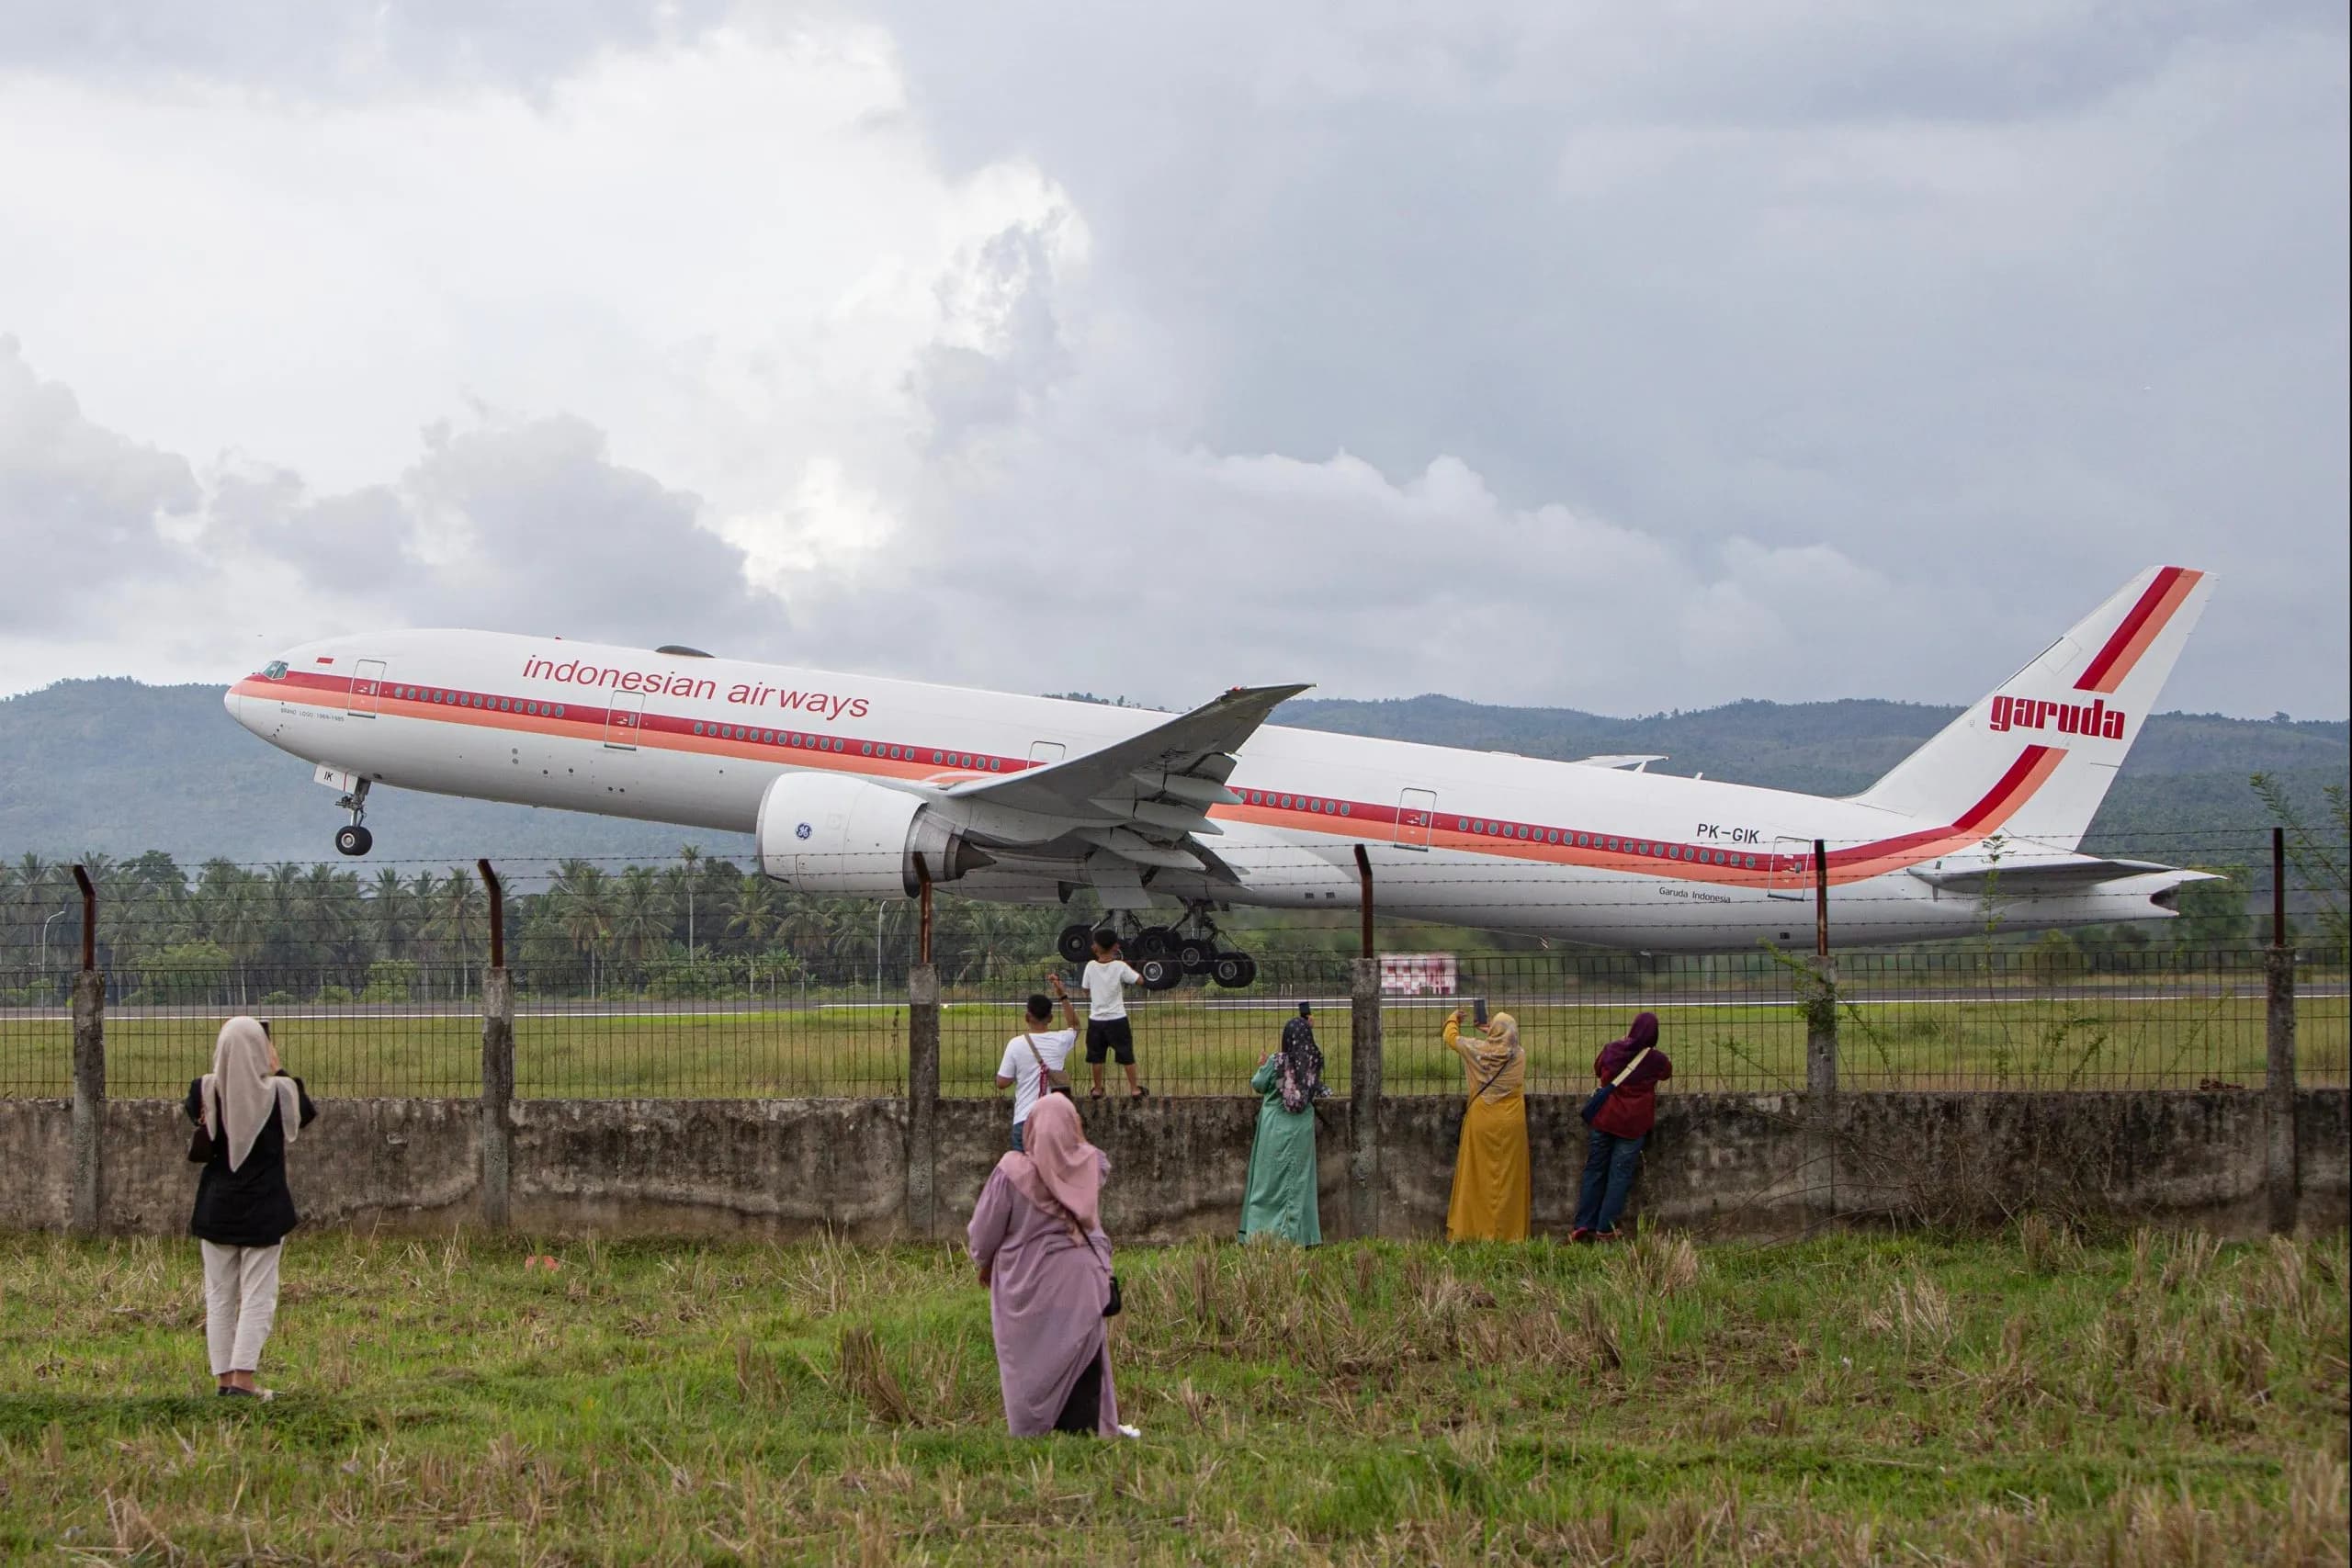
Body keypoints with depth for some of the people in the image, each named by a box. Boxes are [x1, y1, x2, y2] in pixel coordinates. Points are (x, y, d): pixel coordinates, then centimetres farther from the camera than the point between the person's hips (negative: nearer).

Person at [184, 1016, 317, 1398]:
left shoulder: (206, 1091, -8)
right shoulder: (278, 1093, -11)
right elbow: (307, 1113, 10)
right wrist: (278, 1072, 15)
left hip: (216, 1207, 2)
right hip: (263, 1209, -2)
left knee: (219, 1297, 11)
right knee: (258, 1297, 2)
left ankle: (223, 1378, 11)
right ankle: (242, 1379, -7)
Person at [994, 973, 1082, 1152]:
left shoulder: (1016, 1045, -7)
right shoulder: (1060, 1041, 0)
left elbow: (1002, 1082, -2)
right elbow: (1073, 1025, 25)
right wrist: (1063, 995, 24)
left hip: (1024, 1119, -2)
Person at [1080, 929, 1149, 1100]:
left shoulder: (1091, 966, -6)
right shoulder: (1120, 967, -12)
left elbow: (1086, 989, 5)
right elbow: (1139, 980, -5)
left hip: (1096, 1019, 2)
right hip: (1117, 1018, -2)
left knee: (1096, 1056, 12)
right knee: (1127, 1055, 7)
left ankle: (1098, 1089, 17)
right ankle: (1134, 1088, 11)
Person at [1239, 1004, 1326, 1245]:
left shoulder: (1277, 1062, -12)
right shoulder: (1314, 1061, -5)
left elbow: (1258, 1085, -3)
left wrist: (1263, 1067, 20)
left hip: (1276, 1128, -2)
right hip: (1302, 1130, 2)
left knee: (1270, 1179, 5)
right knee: (1299, 1180, 8)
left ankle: (1261, 1230, 5)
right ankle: (1297, 1232, 7)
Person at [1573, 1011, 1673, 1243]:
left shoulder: (1611, 1050, -3)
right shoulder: (1656, 1059, -8)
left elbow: (1597, 1069, 17)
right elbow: (1667, 1073, 15)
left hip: (1604, 1119, 2)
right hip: (1633, 1125, -2)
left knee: (1595, 1171, 11)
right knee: (1620, 1175, 3)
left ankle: (1584, 1225, 12)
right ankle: (1605, 1229, 2)